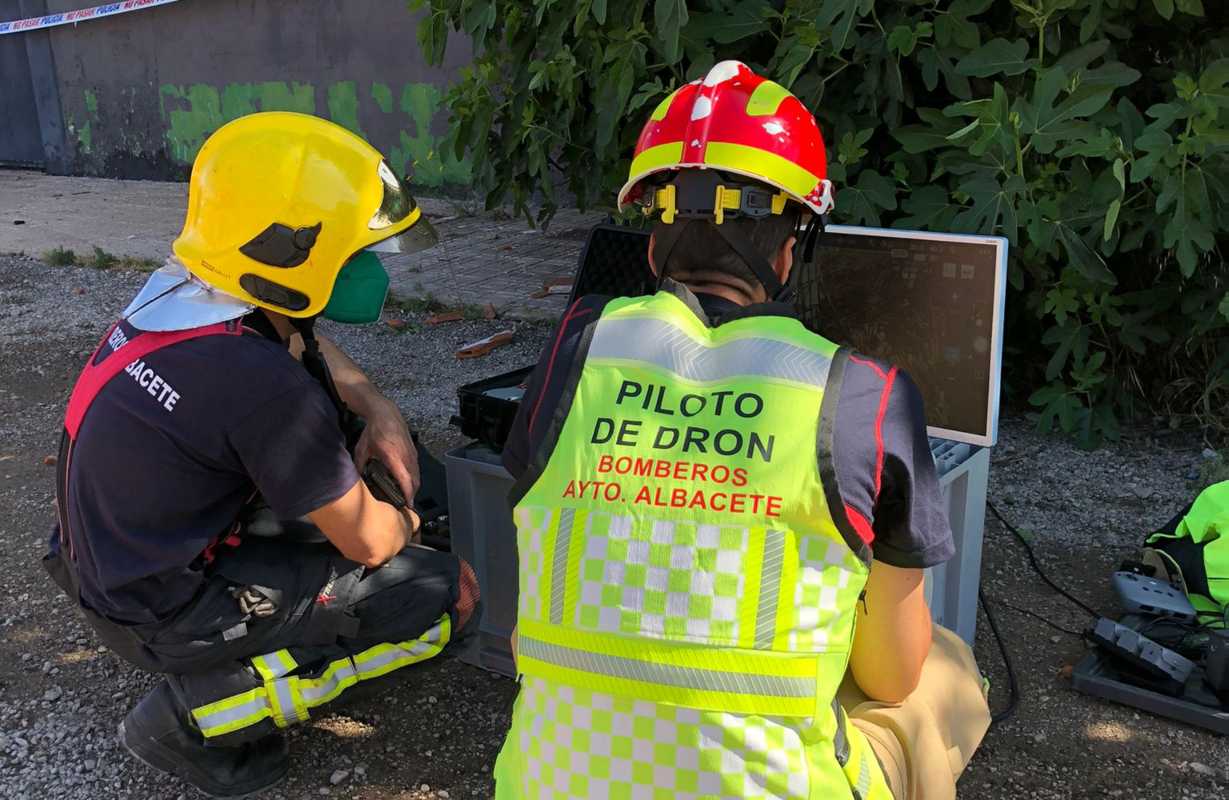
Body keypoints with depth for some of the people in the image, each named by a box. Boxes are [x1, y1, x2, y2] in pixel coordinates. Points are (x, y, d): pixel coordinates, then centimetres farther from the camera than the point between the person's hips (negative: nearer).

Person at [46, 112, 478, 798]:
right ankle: (200, 711, -4)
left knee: (338, 417, 12)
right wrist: (405, 522, 3)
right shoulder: (261, 385, -32)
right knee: (447, 594, -7)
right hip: (159, 613, -8)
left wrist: (379, 409, -2)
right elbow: (368, 541, -19)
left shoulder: (180, 290, -7)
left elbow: (306, 348, 14)